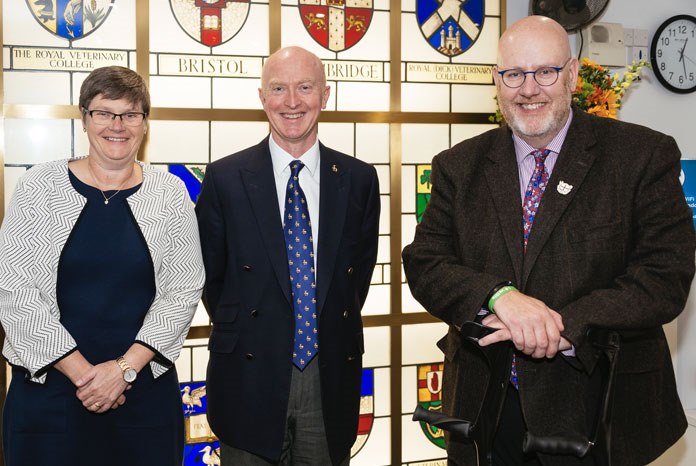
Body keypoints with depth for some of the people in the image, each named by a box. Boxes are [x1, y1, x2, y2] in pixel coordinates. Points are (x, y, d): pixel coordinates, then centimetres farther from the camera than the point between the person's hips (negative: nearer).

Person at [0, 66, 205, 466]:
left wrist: (126, 367, -11)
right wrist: (80, 371, -10)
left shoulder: (170, 194, 2)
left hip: (146, 390, 1)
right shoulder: (40, 186, -1)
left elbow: (184, 289, -2)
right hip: (48, 389, -1)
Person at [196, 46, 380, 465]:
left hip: (331, 382, 2)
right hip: (249, 380, -1)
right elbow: (210, 275, 4)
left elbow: (360, 270, 10)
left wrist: (333, 334, 5)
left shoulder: (359, 178, 2)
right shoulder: (225, 178, -3)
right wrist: (242, 334, 6)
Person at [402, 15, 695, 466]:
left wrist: (564, 326, -24)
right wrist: (499, 296, -23)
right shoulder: (459, 167, 4)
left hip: (597, 409, -2)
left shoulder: (644, 155, -4)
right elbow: (424, 264, -3)